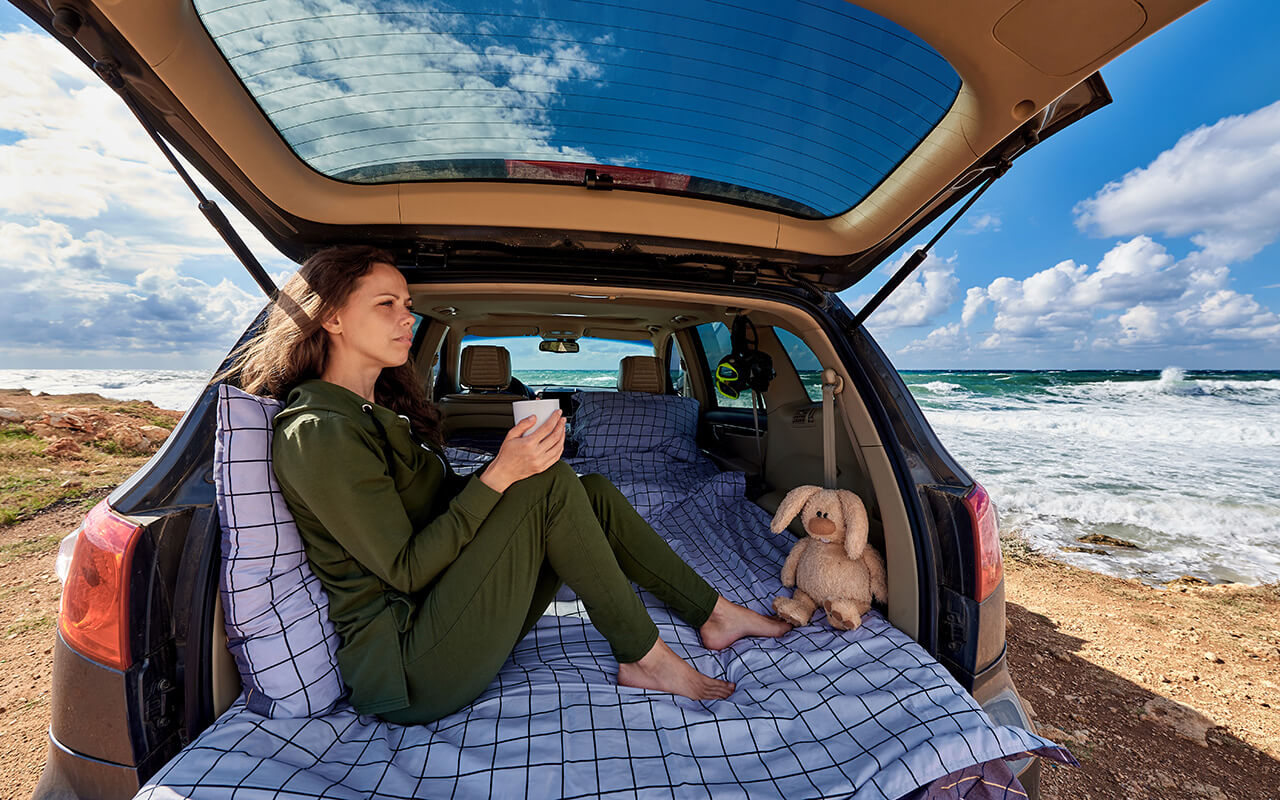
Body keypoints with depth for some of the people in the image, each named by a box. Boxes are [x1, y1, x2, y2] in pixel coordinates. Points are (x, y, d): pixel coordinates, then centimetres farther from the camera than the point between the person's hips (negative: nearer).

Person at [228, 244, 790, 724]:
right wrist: (499, 474, -25)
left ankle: (713, 614, 6)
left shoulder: (380, 411, 13)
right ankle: (644, 657, -8)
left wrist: (514, 461, -4)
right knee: (551, 484, -23)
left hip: (445, 618, 8)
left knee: (592, 491, -4)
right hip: (410, 667, -8)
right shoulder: (316, 434, -17)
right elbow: (406, 570, -19)